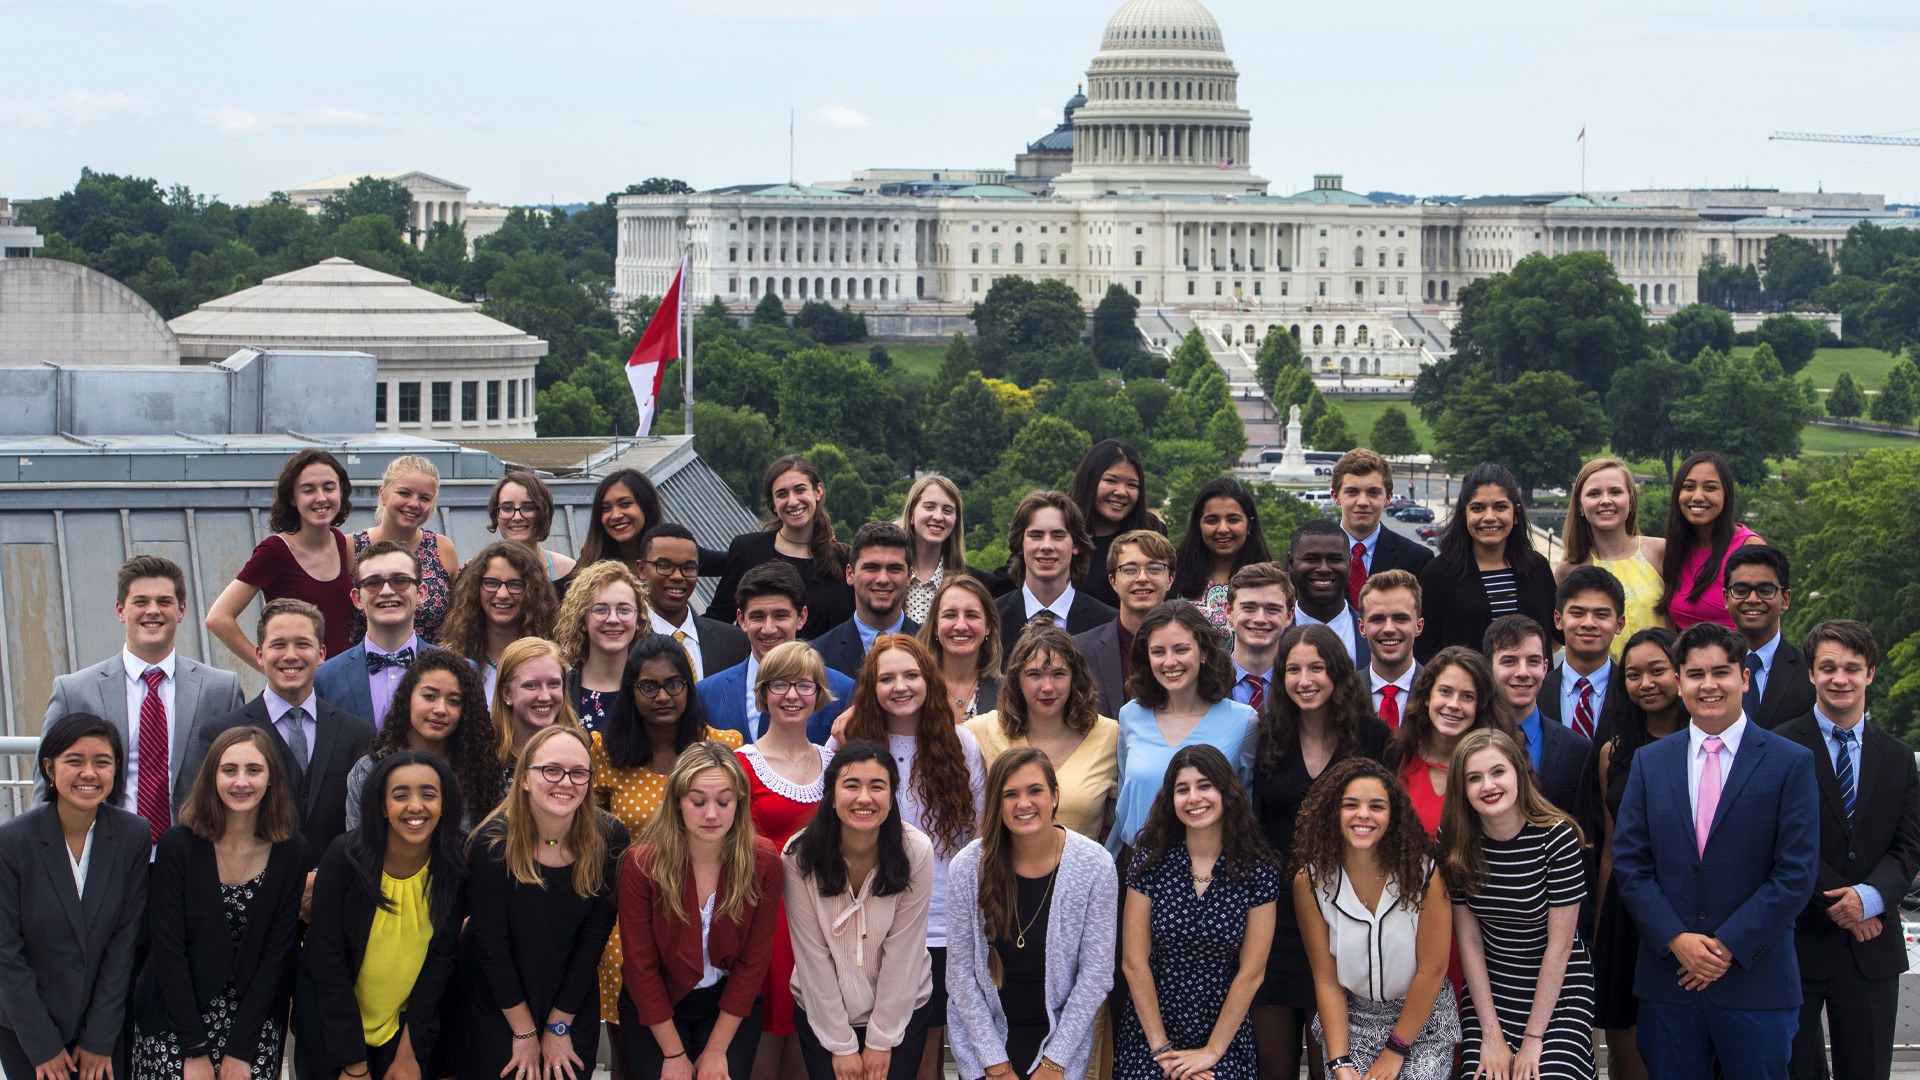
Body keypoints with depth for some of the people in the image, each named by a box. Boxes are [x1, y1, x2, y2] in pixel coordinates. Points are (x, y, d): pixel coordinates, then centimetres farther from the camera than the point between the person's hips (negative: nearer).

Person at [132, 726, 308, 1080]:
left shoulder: (291, 852, -6)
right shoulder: (179, 845, -11)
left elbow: (278, 952, -4)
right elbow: (168, 949, -10)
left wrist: (240, 1049, -7)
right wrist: (196, 1049, -11)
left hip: (255, 1021, 1)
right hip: (174, 1022, -1)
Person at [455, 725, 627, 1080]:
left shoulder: (609, 838, -14)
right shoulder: (492, 843, -22)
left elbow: (594, 935, -9)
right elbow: (490, 943, -16)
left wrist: (559, 1025, -6)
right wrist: (525, 1031, -11)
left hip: (572, 1004, 2)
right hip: (494, 1007, -2)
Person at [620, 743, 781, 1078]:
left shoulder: (764, 862, -14)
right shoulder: (642, 864, -19)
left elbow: (753, 961, -8)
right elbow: (641, 966, -12)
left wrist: (716, 1050, -9)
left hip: (730, 1004, 1)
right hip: (655, 1008, -1)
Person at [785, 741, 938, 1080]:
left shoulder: (916, 851, -18)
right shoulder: (799, 855, -18)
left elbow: (902, 951, -14)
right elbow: (813, 954, -14)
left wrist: (881, 1040, -11)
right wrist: (841, 1045, -12)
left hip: (902, 1009, 0)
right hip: (821, 1011, 0)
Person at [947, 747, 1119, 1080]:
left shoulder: (1094, 865, -12)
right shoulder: (968, 868, -12)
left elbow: (1096, 972, -9)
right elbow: (960, 973, -7)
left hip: (1062, 1032, 0)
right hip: (982, 1035, 0)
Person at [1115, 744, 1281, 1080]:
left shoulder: (1258, 872, -3)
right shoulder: (1149, 863, -3)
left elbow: (1251, 973, -3)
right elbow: (1134, 963, -3)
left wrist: (1212, 1052, -6)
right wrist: (1162, 1049, -6)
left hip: (1225, 1034, 0)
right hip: (1149, 1031, 0)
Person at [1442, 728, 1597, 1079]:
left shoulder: (1557, 837, -16)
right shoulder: (1455, 842, -6)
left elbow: (1560, 944, -13)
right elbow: (1469, 940, -4)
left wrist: (1533, 1037, -12)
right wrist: (1492, 1033, -8)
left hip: (1558, 994, -2)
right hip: (1490, 992, 3)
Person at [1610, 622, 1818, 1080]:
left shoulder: (1792, 763, 0)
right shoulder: (1649, 762, 9)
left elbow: (1796, 873, -5)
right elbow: (1629, 862, 4)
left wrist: (1729, 945, -11)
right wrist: (1676, 939, -9)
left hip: (1756, 981, -2)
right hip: (1668, 980, 2)